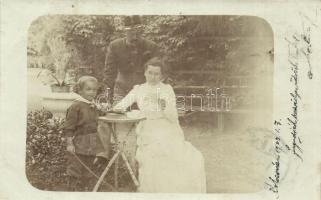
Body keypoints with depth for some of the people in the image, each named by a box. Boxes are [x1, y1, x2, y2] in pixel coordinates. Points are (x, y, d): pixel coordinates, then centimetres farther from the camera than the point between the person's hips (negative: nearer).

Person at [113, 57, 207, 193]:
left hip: (168, 129, 0)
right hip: (148, 129, 0)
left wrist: (165, 107, -15)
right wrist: (118, 108, -17)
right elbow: (120, 106, 7)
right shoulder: (138, 89, 15)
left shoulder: (167, 89, 12)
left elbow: (173, 118, 5)